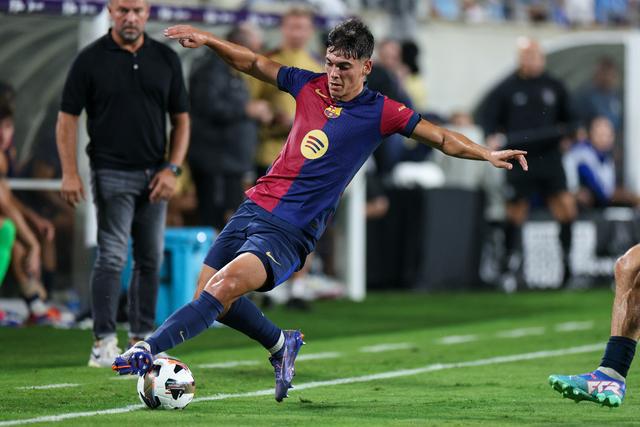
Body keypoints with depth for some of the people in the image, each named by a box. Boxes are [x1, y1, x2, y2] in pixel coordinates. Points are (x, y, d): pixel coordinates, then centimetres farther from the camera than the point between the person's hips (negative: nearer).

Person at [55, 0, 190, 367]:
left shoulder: (166, 58, 5)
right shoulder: (91, 59, -4)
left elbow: (181, 119, 9)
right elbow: (68, 118, -3)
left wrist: (172, 169, -2)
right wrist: (70, 173, -13)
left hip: (154, 175, 4)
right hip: (112, 173, -4)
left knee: (151, 260, 7)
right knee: (112, 257, -9)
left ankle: (142, 339, 16)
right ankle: (104, 343, -7)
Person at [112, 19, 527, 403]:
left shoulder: (380, 112, -4)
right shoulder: (310, 85, 8)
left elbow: (440, 136, -6)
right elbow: (253, 63, 18)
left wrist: (487, 153, -20)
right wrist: (207, 40, 7)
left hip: (290, 232, -6)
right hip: (254, 208, 6)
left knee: (224, 287, -25)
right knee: (208, 297, 6)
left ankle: (148, 350, -27)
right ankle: (281, 344, 29)